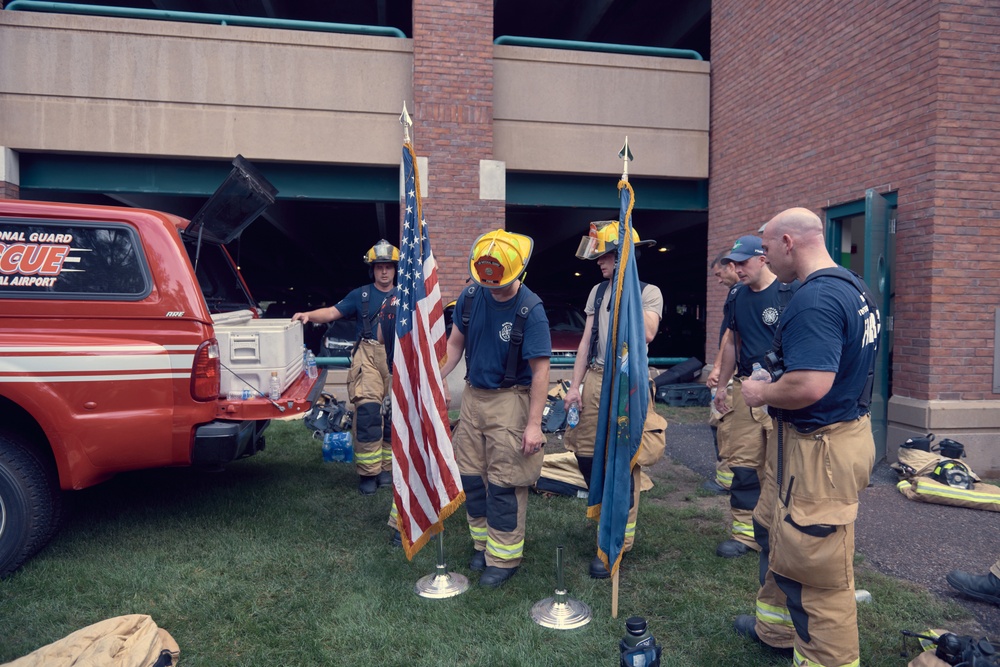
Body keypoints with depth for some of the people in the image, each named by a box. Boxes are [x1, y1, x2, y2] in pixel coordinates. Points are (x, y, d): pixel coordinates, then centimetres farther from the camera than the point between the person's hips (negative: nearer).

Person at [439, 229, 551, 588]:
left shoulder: (530, 310, -17)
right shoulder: (471, 296, -1)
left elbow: (540, 369, -16)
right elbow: (456, 342, 11)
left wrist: (534, 424, -17)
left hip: (510, 401, -6)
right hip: (473, 396, 6)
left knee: (504, 484, 2)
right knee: (470, 476, 13)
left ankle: (504, 557, 18)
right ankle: (483, 544, 32)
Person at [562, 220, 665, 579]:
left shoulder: (648, 292, -2)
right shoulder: (597, 291, 14)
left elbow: (647, 333, -21)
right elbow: (587, 340, 14)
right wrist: (575, 385, 10)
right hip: (595, 379, 6)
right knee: (585, 452, 7)